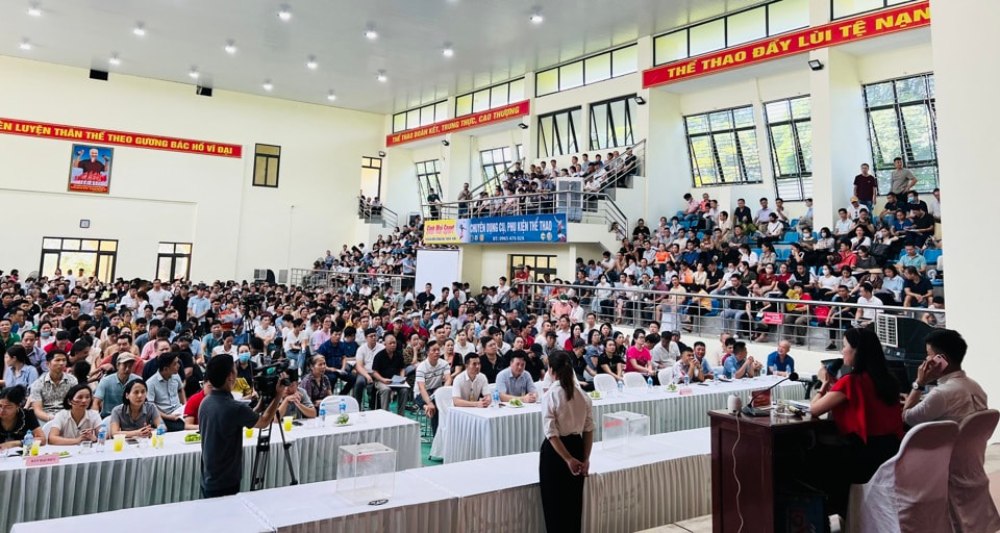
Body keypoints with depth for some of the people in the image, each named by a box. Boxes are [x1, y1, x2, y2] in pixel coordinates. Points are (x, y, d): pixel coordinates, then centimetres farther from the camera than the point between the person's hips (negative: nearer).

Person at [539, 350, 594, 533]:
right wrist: (585, 458, 5)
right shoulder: (583, 394, -1)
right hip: (577, 447, 5)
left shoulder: (550, 396, -16)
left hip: (555, 450, -5)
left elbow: (552, 434, -20)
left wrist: (568, 459, -18)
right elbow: (589, 430, 1)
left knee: (554, 502, 9)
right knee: (573, 500, 18)